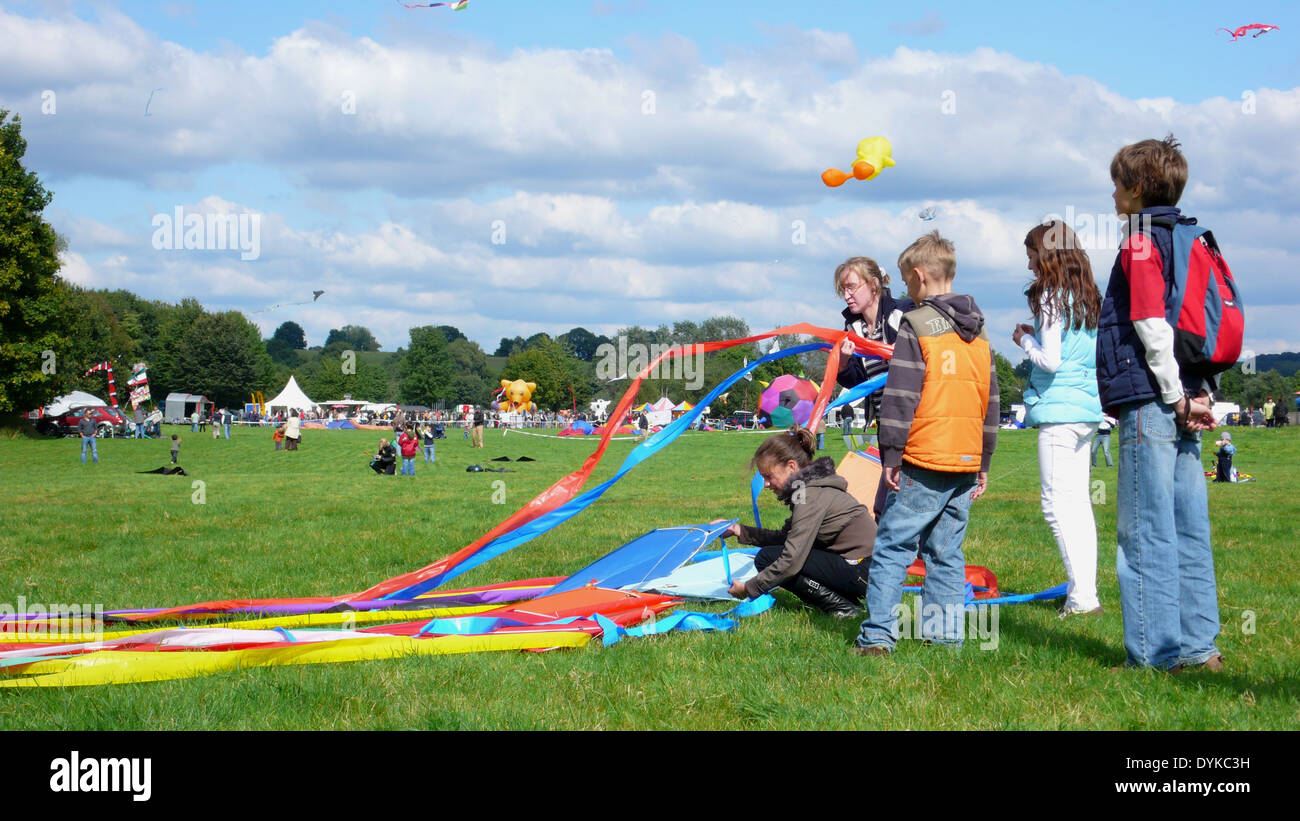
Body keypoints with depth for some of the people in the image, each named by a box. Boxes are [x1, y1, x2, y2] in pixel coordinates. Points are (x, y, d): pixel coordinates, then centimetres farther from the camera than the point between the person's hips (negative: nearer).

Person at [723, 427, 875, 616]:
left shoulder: (810, 495, -17)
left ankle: (841, 607, -10)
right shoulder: (814, 485, 14)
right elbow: (785, 536, 22)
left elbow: (792, 559, -21)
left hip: (863, 570, -10)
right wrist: (741, 531, 14)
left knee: (767, 559, -10)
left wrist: (749, 588, -12)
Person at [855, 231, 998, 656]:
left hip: (922, 464, -6)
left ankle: (878, 635, -8)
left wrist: (890, 455, -7)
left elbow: (900, 398, -11)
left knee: (892, 548, -3)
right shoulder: (978, 333, 15)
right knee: (947, 552, 12)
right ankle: (947, 636, 11)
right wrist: (984, 463, 23)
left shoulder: (915, 326, -7)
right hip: (966, 464, 7)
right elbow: (990, 402, 19)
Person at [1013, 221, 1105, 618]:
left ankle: (1082, 596, -10)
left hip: (1058, 410, -9)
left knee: (1058, 503, -7)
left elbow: (1050, 360, -17)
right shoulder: (1088, 297, 14)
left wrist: (1026, 340, 1)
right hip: (1087, 409, 9)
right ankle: (1086, 592, 13)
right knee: (1078, 503, 12)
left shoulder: (1052, 297, -11)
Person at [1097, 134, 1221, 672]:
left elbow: (1153, 328, -17)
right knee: (1188, 528, 10)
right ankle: (1198, 645, 14)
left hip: (1149, 405, -9)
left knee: (1144, 531, -5)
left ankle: (1154, 654, -3)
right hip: (1183, 406, 9)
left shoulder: (1141, 243, -8)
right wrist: (1195, 396, 13)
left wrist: (1175, 397, -14)